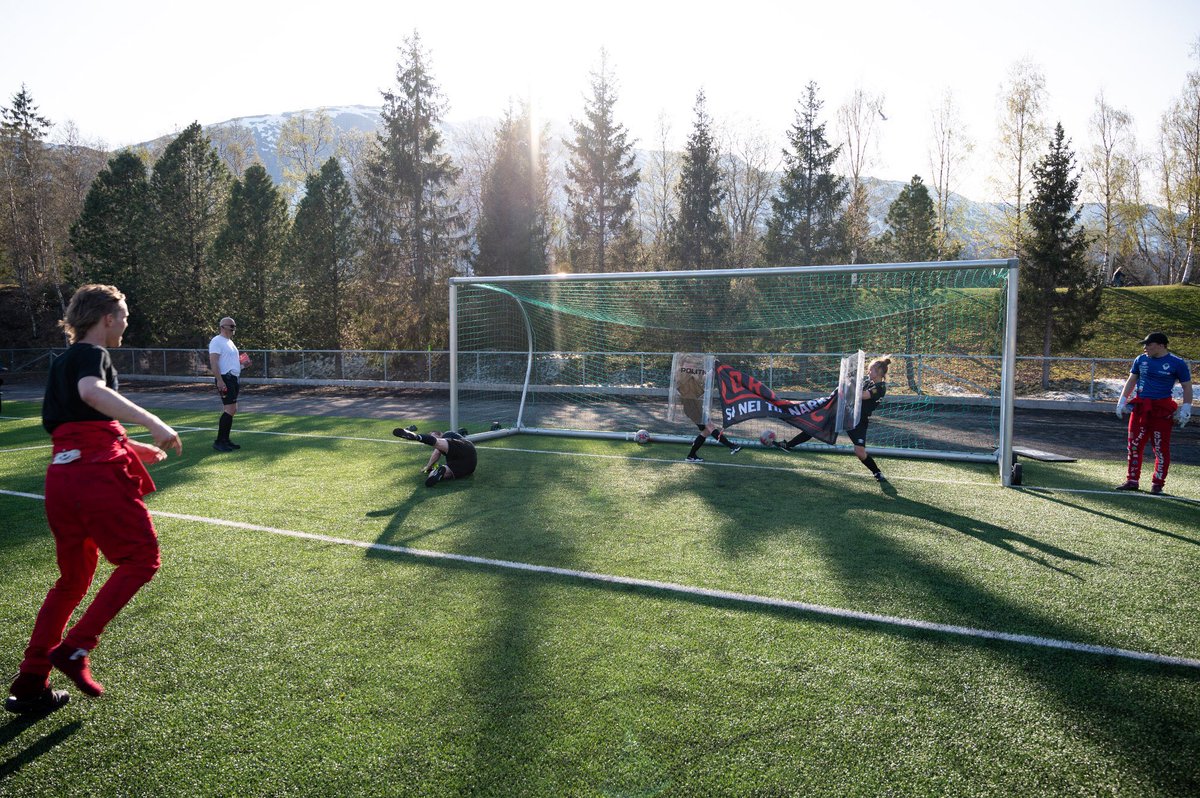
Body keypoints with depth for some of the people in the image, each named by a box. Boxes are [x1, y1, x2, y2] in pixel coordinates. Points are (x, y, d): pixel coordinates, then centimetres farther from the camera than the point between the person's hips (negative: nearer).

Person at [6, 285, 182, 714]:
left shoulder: (62, 361, 25)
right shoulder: (92, 353, -3)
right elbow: (92, 392, -27)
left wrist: (131, 447, 31)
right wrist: (153, 423, -35)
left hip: (60, 475, 9)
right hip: (96, 473, -9)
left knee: (73, 579, 18)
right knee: (141, 558, 2)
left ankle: (28, 686, 20)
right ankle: (75, 648, -4)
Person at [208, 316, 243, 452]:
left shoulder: (230, 342, 20)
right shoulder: (217, 341, -11)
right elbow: (213, 362, -20)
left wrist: (241, 362, 14)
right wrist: (220, 381, -26)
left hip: (233, 379, 10)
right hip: (225, 379, -10)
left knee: (231, 410, 11)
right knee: (230, 410, -15)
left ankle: (225, 440, 17)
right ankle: (218, 441, -9)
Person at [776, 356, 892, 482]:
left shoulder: (880, 388, -15)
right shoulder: (866, 380, 7)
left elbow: (861, 395, -29)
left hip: (858, 422, -7)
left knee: (860, 452, -14)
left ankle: (877, 472, 13)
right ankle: (788, 445, 15)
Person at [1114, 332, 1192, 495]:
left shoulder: (1177, 363, -3)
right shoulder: (1141, 359, 9)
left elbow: (1187, 386, 0)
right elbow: (1131, 381, 17)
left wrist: (1186, 408, -9)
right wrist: (1122, 401, 10)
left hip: (1162, 409, -4)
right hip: (1140, 406, 4)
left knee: (1161, 448, -2)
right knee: (1134, 445, 6)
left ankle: (1158, 484, 8)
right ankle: (1132, 481, 15)